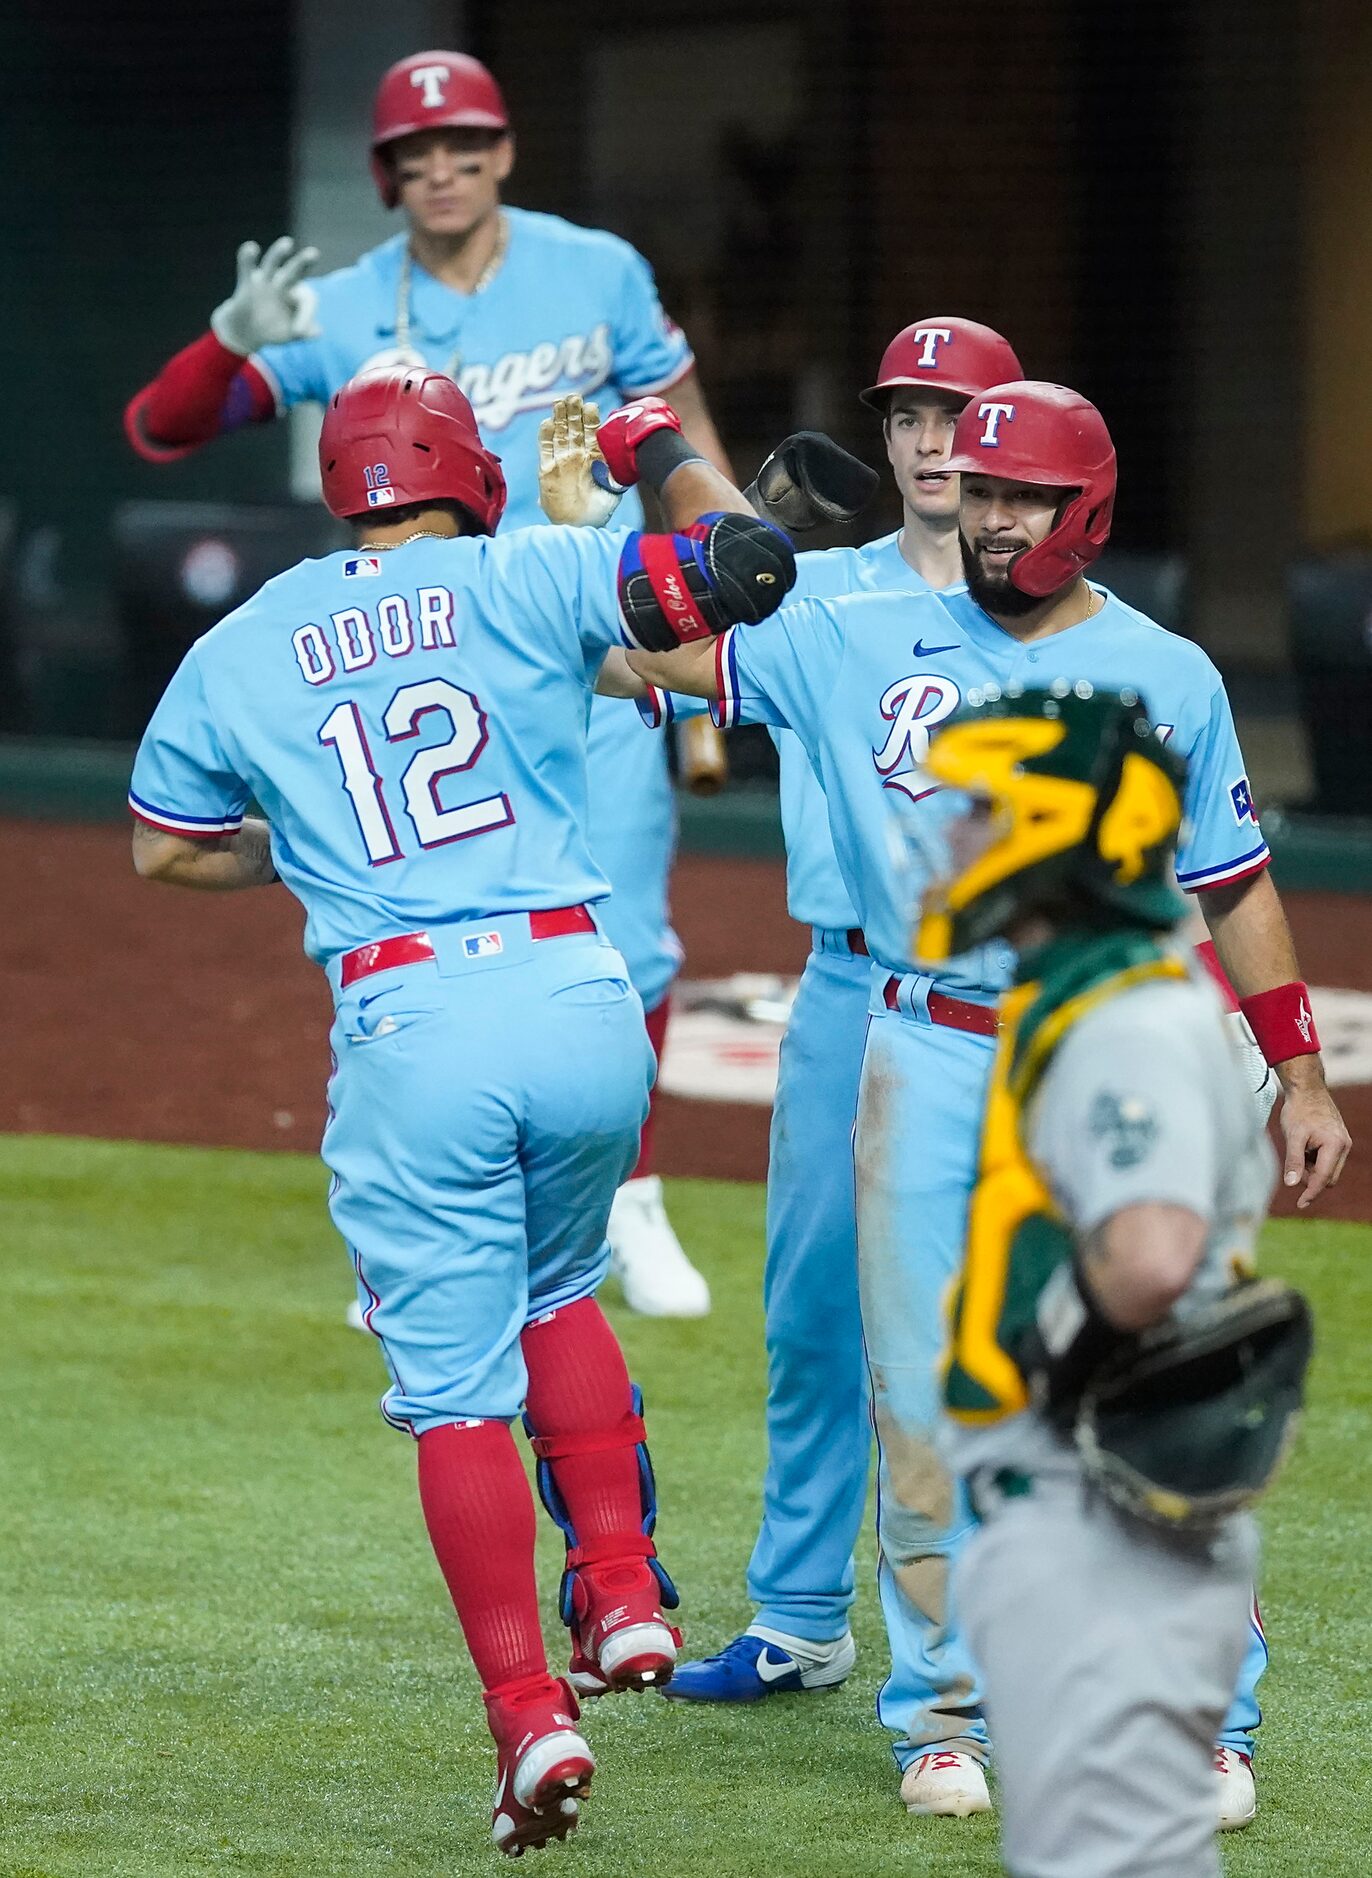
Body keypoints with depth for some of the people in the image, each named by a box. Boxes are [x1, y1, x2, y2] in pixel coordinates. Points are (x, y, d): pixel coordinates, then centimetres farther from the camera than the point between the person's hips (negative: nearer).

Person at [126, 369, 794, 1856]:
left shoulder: (240, 649, 12)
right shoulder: (523, 582, 5)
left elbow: (165, 850, 24)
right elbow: (740, 559, -2)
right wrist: (666, 447, 18)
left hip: (406, 1024, -1)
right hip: (579, 996, 1)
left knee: (454, 1384, 4)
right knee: (556, 1289, 27)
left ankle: (528, 1716, -5)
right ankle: (624, 1597, 18)